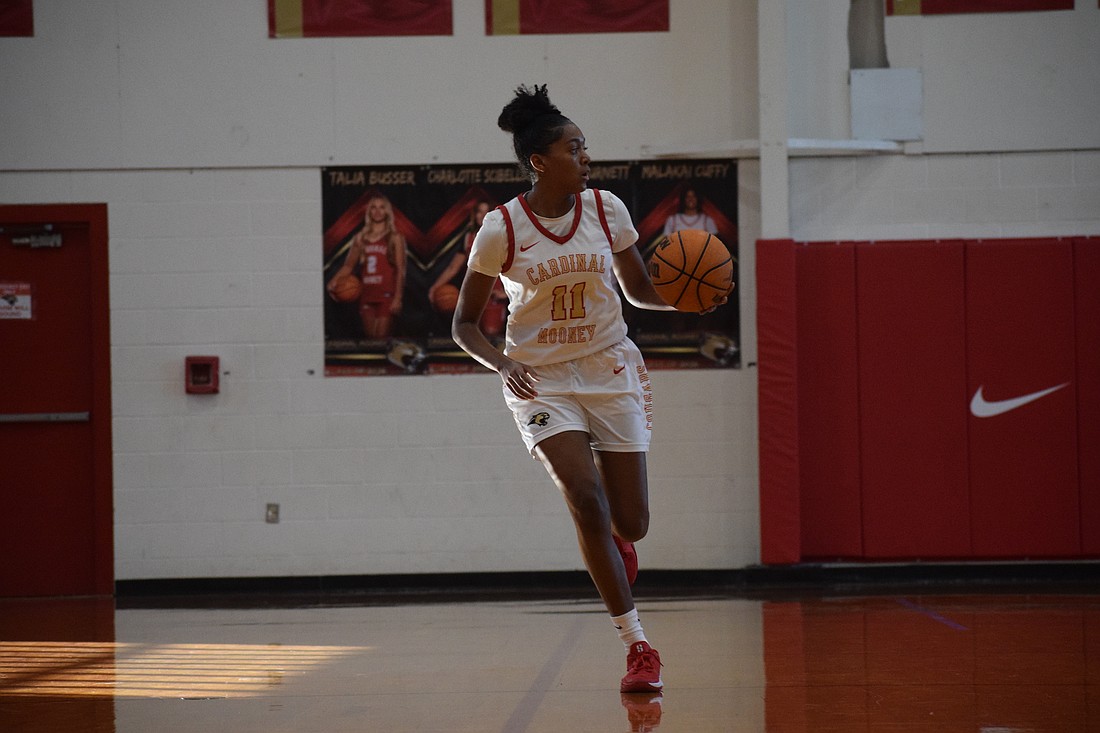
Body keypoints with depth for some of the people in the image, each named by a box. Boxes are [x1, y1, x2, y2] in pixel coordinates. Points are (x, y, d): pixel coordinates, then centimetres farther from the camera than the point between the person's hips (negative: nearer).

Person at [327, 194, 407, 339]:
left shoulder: (394, 238, 3)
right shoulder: (361, 238, 13)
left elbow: (400, 270, -2)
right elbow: (349, 265, 13)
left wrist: (398, 297, -11)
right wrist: (335, 280, -6)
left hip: (386, 294, -4)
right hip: (366, 294, 4)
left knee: (382, 337, -11)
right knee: (370, 337, 5)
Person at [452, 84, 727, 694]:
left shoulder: (607, 209, -4)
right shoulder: (501, 230, -11)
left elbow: (639, 290, 9)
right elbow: (464, 323, -3)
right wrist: (502, 363, -22)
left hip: (610, 372, 3)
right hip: (542, 382, -3)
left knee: (632, 525, 2)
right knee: (587, 504, -19)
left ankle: (613, 539, 43)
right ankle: (638, 646, -6)